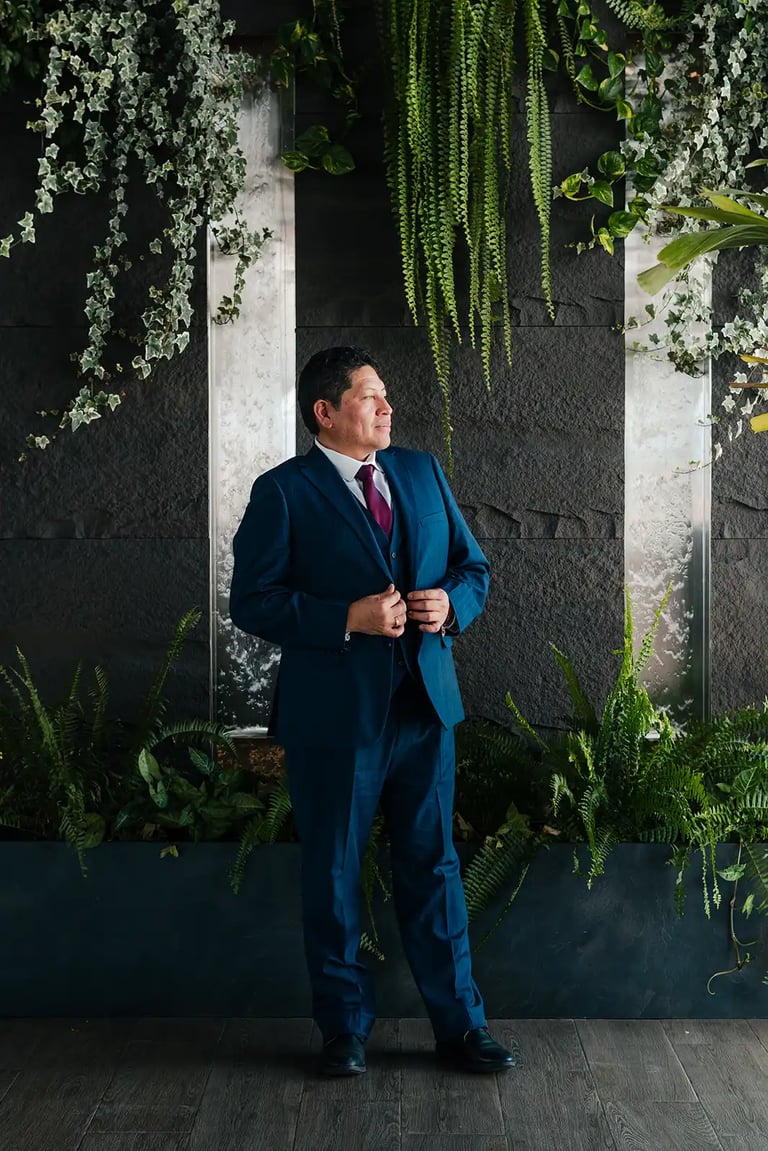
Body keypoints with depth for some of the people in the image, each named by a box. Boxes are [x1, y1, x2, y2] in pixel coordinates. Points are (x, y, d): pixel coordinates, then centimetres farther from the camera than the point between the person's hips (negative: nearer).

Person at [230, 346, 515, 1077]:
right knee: (332, 877, 9)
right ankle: (344, 1028, 25)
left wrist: (453, 603, -8)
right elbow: (252, 601, -11)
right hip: (333, 713, -4)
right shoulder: (283, 491, -6)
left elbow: (472, 565, 15)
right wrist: (349, 619, -21)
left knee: (432, 867, 11)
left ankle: (459, 1025, 22)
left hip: (425, 705, 4)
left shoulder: (422, 471, 9)